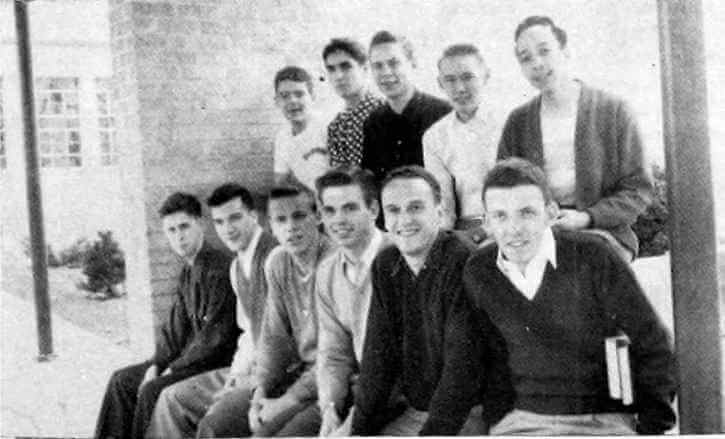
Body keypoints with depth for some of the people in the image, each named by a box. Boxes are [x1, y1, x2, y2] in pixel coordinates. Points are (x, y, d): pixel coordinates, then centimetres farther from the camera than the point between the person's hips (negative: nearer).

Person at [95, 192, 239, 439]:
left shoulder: (219, 269, -19)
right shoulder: (187, 273, 11)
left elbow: (216, 338, -21)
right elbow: (174, 327, 13)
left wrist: (173, 370, -15)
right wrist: (156, 365, -1)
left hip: (218, 362, -9)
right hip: (189, 358, 9)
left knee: (152, 390, -23)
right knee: (122, 380, 5)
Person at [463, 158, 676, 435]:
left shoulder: (592, 257, -10)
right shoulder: (476, 273, 0)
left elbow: (652, 345, -2)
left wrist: (652, 426, -3)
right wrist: (494, 421, 8)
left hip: (603, 420, -3)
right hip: (521, 419, 3)